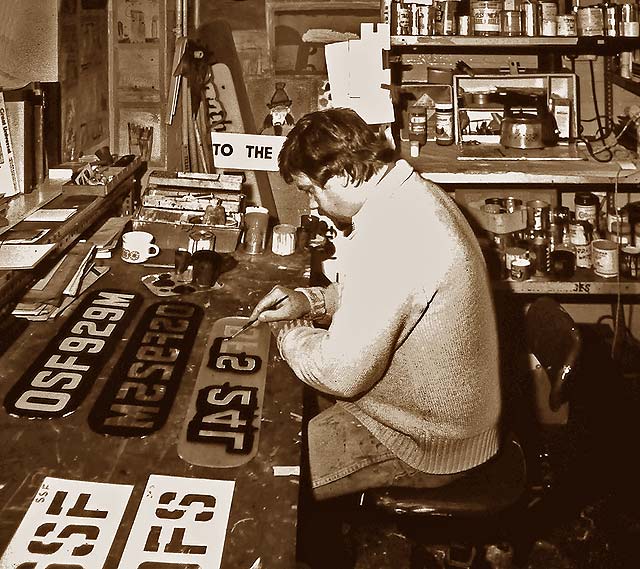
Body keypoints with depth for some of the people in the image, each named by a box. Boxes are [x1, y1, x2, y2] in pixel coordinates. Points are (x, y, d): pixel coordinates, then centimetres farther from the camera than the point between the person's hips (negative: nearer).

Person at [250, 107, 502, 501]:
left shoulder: (385, 237, -31)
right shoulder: (414, 192, 1)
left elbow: (340, 374, -26)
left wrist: (289, 332, -7)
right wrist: (312, 299, 4)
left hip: (429, 449, -10)